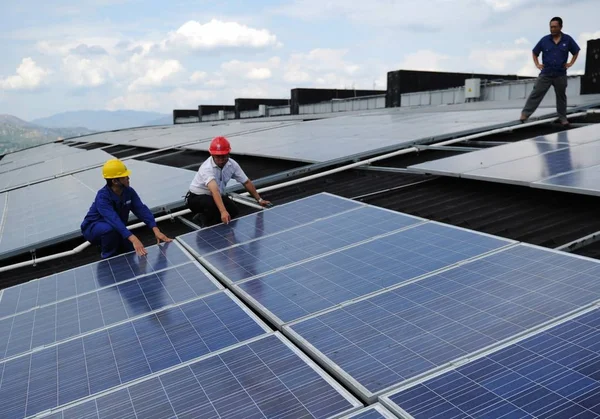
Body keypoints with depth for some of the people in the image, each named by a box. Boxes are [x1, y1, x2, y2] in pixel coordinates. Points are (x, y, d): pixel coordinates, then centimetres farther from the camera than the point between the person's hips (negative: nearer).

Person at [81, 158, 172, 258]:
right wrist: (133, 239, -58)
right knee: (110, 229, -38)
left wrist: (156, 230, -40)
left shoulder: (129, 191, -15)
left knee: (133, 250, -4)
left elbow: (141, 209, -25)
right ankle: (108, 258, -12)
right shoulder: (102, 197, -33)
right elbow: (114, 219, -46)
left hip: (116, 228, 6)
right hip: (93, 228, -6)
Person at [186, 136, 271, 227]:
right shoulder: (207, 168, -34)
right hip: (196, 197, -7)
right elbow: (215, 191, -50)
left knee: (234, 211, -14)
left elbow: (246, 182, -1)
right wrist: (223, 212, -62)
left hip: (217, 195, 7)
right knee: (214, 205, -37)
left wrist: (259, 199, -1)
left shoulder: (232, 164, -15)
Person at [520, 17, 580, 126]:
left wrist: (571, 63, 5)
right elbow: (534, 52, 12)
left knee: (561, 96, 11)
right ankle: (525, 114, -7)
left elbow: (576, 52, 14)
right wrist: (537, 64, 3)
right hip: (545, 74, -1)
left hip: (560, 75, 1)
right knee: (536, 93, -7)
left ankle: (563, 117, 22)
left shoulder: (568, 40, 0)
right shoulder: (544, 40, -1)